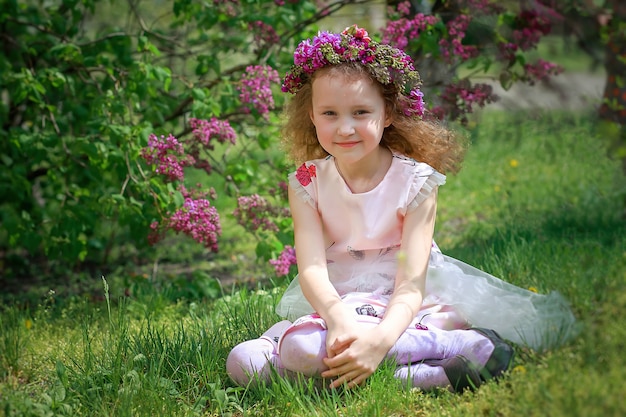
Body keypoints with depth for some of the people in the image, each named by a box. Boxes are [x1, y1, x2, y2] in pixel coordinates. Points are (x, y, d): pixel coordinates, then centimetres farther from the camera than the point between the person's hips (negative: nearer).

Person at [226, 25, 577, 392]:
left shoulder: (415, 181, -7)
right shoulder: (307, 183, 1)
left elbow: (411, 282, -17)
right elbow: (312, 268, -13)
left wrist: (382, 337, -38)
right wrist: (338, 317, -37)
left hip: (402, 307, -6)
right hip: (338, 303, 6)